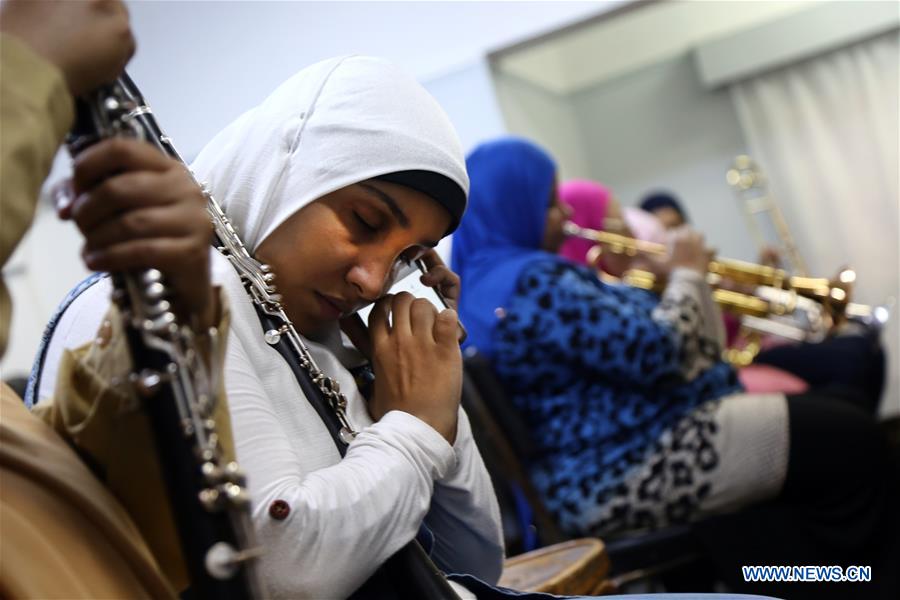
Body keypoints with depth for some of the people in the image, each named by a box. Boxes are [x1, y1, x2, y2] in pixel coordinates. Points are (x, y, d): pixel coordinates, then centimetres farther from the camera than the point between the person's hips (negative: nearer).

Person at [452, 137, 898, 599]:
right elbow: (657, 354, -22)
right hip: (624, 474, -12)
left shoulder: (479, 284, 12)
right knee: (844, 436, -7)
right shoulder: (534, 279, -21)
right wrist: (686, 275, -6)